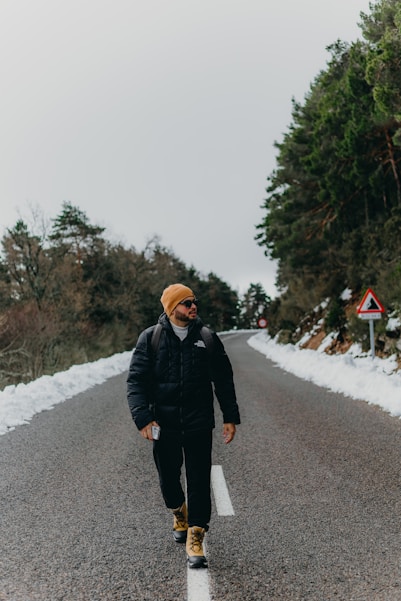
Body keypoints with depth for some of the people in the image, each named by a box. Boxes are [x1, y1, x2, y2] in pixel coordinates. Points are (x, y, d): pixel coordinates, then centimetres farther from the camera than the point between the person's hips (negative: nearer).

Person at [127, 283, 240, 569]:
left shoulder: (208, 338, 2)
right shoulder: (150, 338, -2)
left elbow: (224, 380, 10)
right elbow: (136, 381, -4)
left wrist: (230, 417, 7)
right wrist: (143, 418, -15)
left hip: (199, 424, 0)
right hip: (163, 424, 0)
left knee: (199, 482, -3)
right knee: (168, 478, 15)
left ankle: (195, 539, 6)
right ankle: (179, 513, 45)